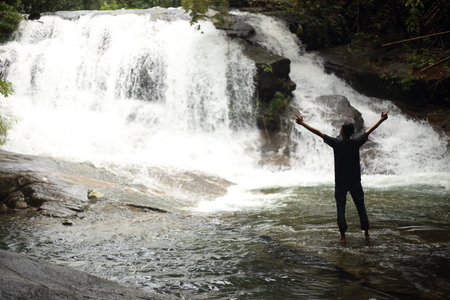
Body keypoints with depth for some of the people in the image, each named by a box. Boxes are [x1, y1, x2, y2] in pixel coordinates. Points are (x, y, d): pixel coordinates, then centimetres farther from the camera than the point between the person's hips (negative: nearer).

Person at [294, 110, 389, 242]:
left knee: (341, 208, 4)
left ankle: (343, 236, 3)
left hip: (340, 183, -2)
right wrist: (382, 119, 20)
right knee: (361, 207, 12)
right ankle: (366, 234, 16)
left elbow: (318, 132, -10)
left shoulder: (337, 143, -13)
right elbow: (369, 130, 6)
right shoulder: (357, 142, -8)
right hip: (355, 182, 2)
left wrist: (302, 123, -4)